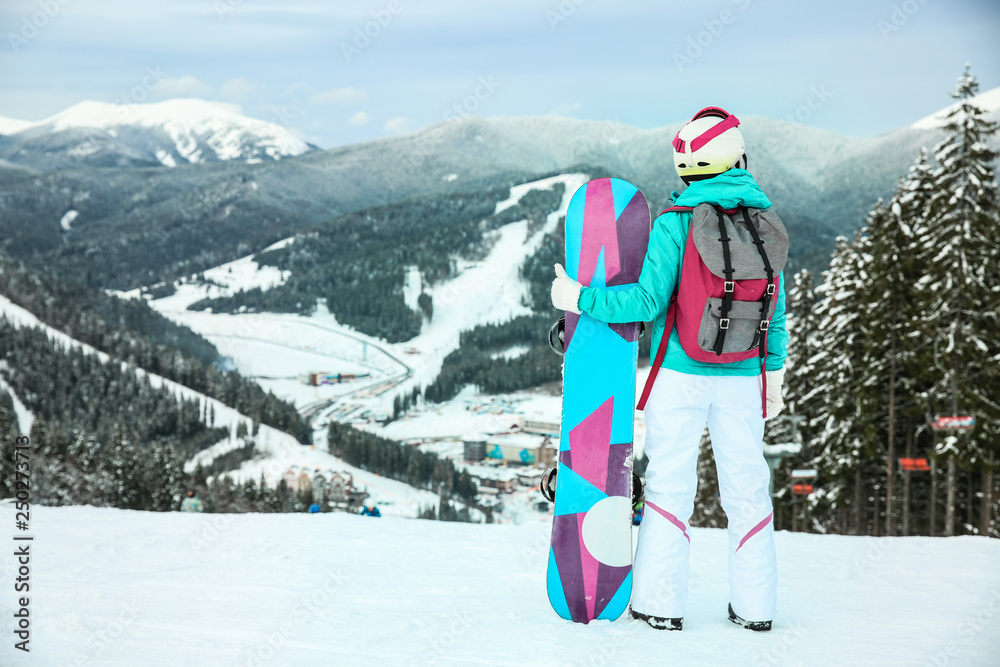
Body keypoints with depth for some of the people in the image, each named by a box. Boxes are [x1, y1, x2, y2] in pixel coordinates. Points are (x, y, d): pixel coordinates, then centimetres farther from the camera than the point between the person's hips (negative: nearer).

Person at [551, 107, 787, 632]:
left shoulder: (675, 224, -11)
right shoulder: (765, 224, 2)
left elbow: (649, 301, -15)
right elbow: (775, 312, 7)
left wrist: (580, 300, -6)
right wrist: (774, 374, 17)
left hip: (681, 375, -3)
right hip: (742, 378, 3)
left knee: (670, 482, 4)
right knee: (746, 485, 10)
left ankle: (661, 602, 7)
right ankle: (754, 604, 15)